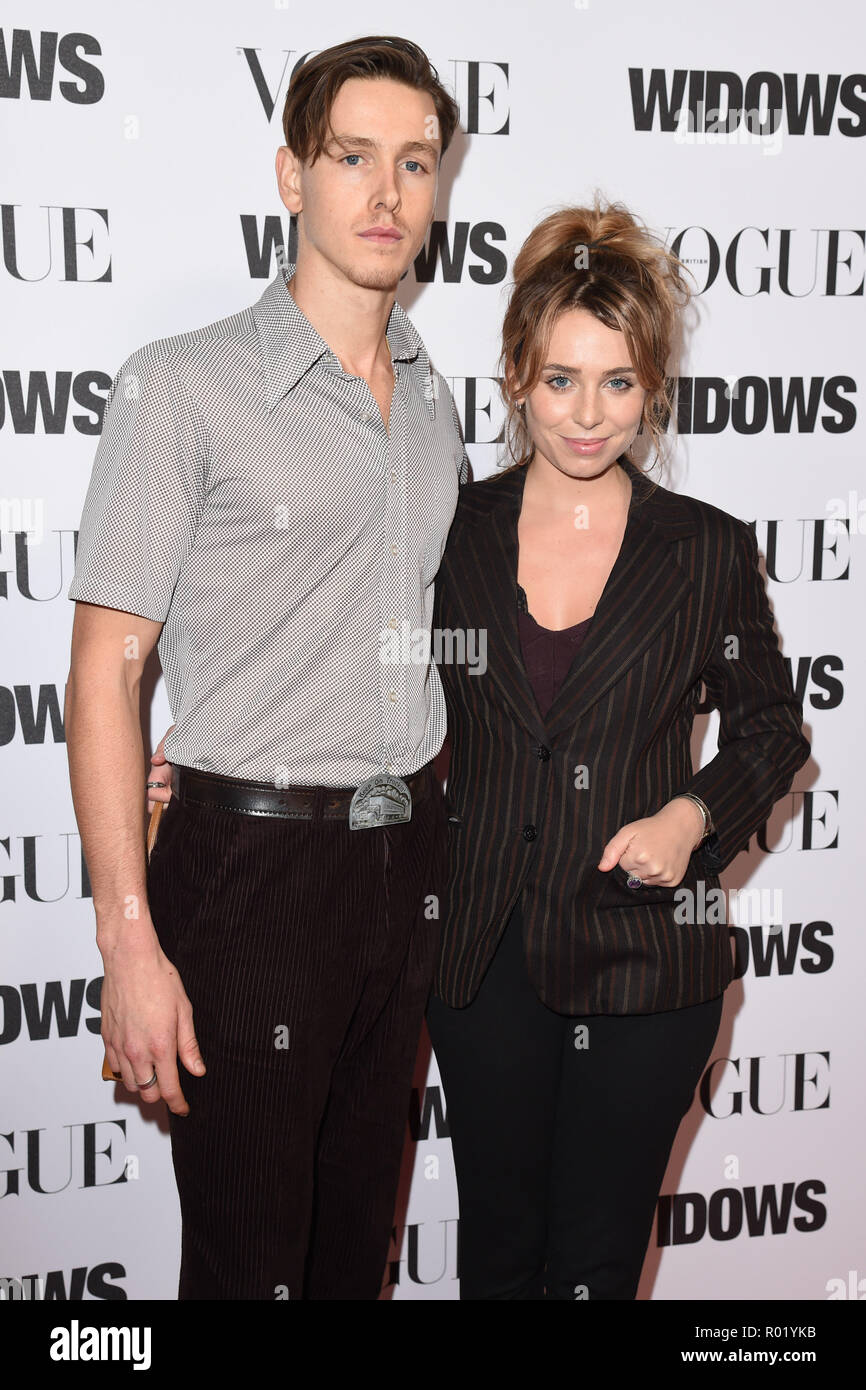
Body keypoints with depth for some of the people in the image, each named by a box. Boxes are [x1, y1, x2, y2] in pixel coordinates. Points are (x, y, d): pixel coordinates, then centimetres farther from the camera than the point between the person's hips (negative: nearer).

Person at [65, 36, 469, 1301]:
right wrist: (130, 942, -16)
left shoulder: (435, 401, 11)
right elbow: (106, 673, -11)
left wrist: (453, 858, 12)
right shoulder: (183, 388, -9)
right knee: (248, 1257, 7)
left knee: (360, 1238, 18)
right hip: (251, 863, -5)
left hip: (407, 858, 6)